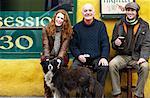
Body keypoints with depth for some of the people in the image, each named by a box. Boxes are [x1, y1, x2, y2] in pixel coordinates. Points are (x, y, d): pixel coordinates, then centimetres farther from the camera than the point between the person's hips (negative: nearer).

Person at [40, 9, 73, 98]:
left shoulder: (68, 32, 3)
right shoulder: (46, 30, 4)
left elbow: (64, 47, -5)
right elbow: (46, 46, -2)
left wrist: (59, 58, -20)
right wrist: (47, 58, -17)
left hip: (61, 57, 0)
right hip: (48, 57, 0)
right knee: (47, 65, -31)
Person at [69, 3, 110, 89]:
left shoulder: (101, 25, 9)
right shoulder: (77, 27, 11)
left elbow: (105, 43, 4)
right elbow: (73, 45, 10)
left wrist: (104, 57, -12)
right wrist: (78, 55, -8)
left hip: (97, 58, 0)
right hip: (81, 58, 1)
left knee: (104, 67, -30)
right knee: (74, 69, -28)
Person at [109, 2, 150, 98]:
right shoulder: (119, 24, 8)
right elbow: (113, 43, 13)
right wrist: (116, 43, -12)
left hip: (137, 56, -1)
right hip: (122, 56, 1)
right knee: (112, 64, -28)